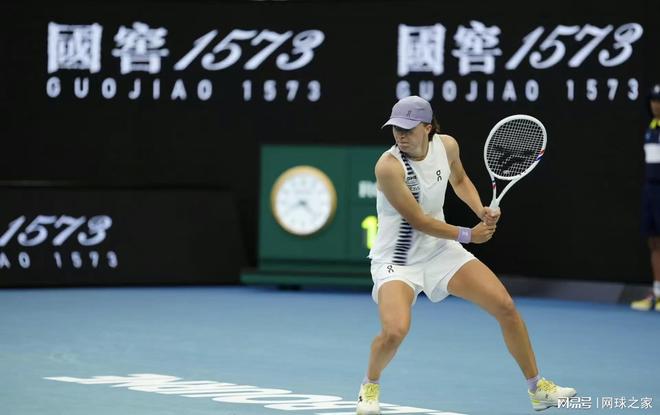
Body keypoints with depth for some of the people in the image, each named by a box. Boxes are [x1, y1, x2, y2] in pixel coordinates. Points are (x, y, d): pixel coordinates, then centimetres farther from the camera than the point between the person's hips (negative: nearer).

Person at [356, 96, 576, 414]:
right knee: (395, 331, -28)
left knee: (506, 308, -1)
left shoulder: (447, 146, -7)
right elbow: (419, 221, -21)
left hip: (441, 251, 6)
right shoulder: (388, 167, -26)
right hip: (397, 260, -6)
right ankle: (370, 385, 6)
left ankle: (537, 388, 17)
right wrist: (468, 235, -11)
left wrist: (481, 211, -2)